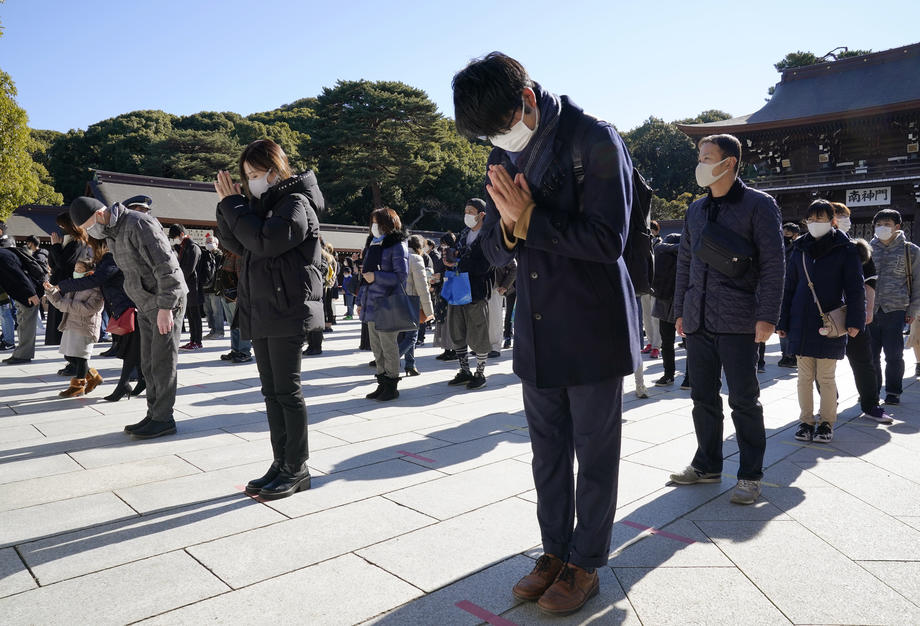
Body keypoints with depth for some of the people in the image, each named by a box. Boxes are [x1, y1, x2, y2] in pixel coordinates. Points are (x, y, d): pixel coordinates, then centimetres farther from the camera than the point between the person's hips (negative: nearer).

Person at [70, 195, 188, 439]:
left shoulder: (138, 224, -19)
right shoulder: (111, 234, 11)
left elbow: (166, 267, -23)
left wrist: (165, 308, -24)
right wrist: (138, 304, 17)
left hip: (166, 303, -9)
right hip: (146, 305, 9)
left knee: (162, 362, -4)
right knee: (148, 364, 11)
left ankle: (163, 419, 4)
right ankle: (153, 415, 19)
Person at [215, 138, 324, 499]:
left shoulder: (296, 202, -9)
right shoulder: (262, 203, 17)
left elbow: (265, 240, -23)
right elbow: (236, 244, 16)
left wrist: (233, 205, -12)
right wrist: (228, 205, 3)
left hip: (288, 311, -9)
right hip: (261, 311, 9)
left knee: (287, 391, -3)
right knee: (272, 392, 11)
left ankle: (297, 469, 8)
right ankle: (281, 465, 20)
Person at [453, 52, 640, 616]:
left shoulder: (595, 140, -12)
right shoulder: (504, 157, 8)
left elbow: (607, 239, -19)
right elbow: (495, 250, 8)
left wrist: (529, 220, -19)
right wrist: (508, 227, -14)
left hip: (593, 328, -6)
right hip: (537, 329, 7)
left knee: (594, 452, 7)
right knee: (548, 449, 16)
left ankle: (585, 564, 24)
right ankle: (555, 551, 33)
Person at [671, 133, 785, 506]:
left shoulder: (758, 205, -2)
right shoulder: (696, 209, 15)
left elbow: (773, 263, -7)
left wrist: (767, 317, -13)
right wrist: (680, 311, 14)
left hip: (738, 321, -5)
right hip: (698, 321, 6)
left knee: (743, 400, 1)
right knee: (703, 397, 11)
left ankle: (750, 475, 14)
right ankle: (707, 465, 24)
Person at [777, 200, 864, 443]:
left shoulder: (845, 249, 0)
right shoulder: (801, 249, 9)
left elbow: (855, 288, -3)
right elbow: (789, 287, 11)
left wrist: (855, 321, -12)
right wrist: (782, 323, 8)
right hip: (801, 323, 3)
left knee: (826, 377, 4)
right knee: (805, 376, 8)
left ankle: (827, 423, 18)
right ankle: (806, 420, 20)